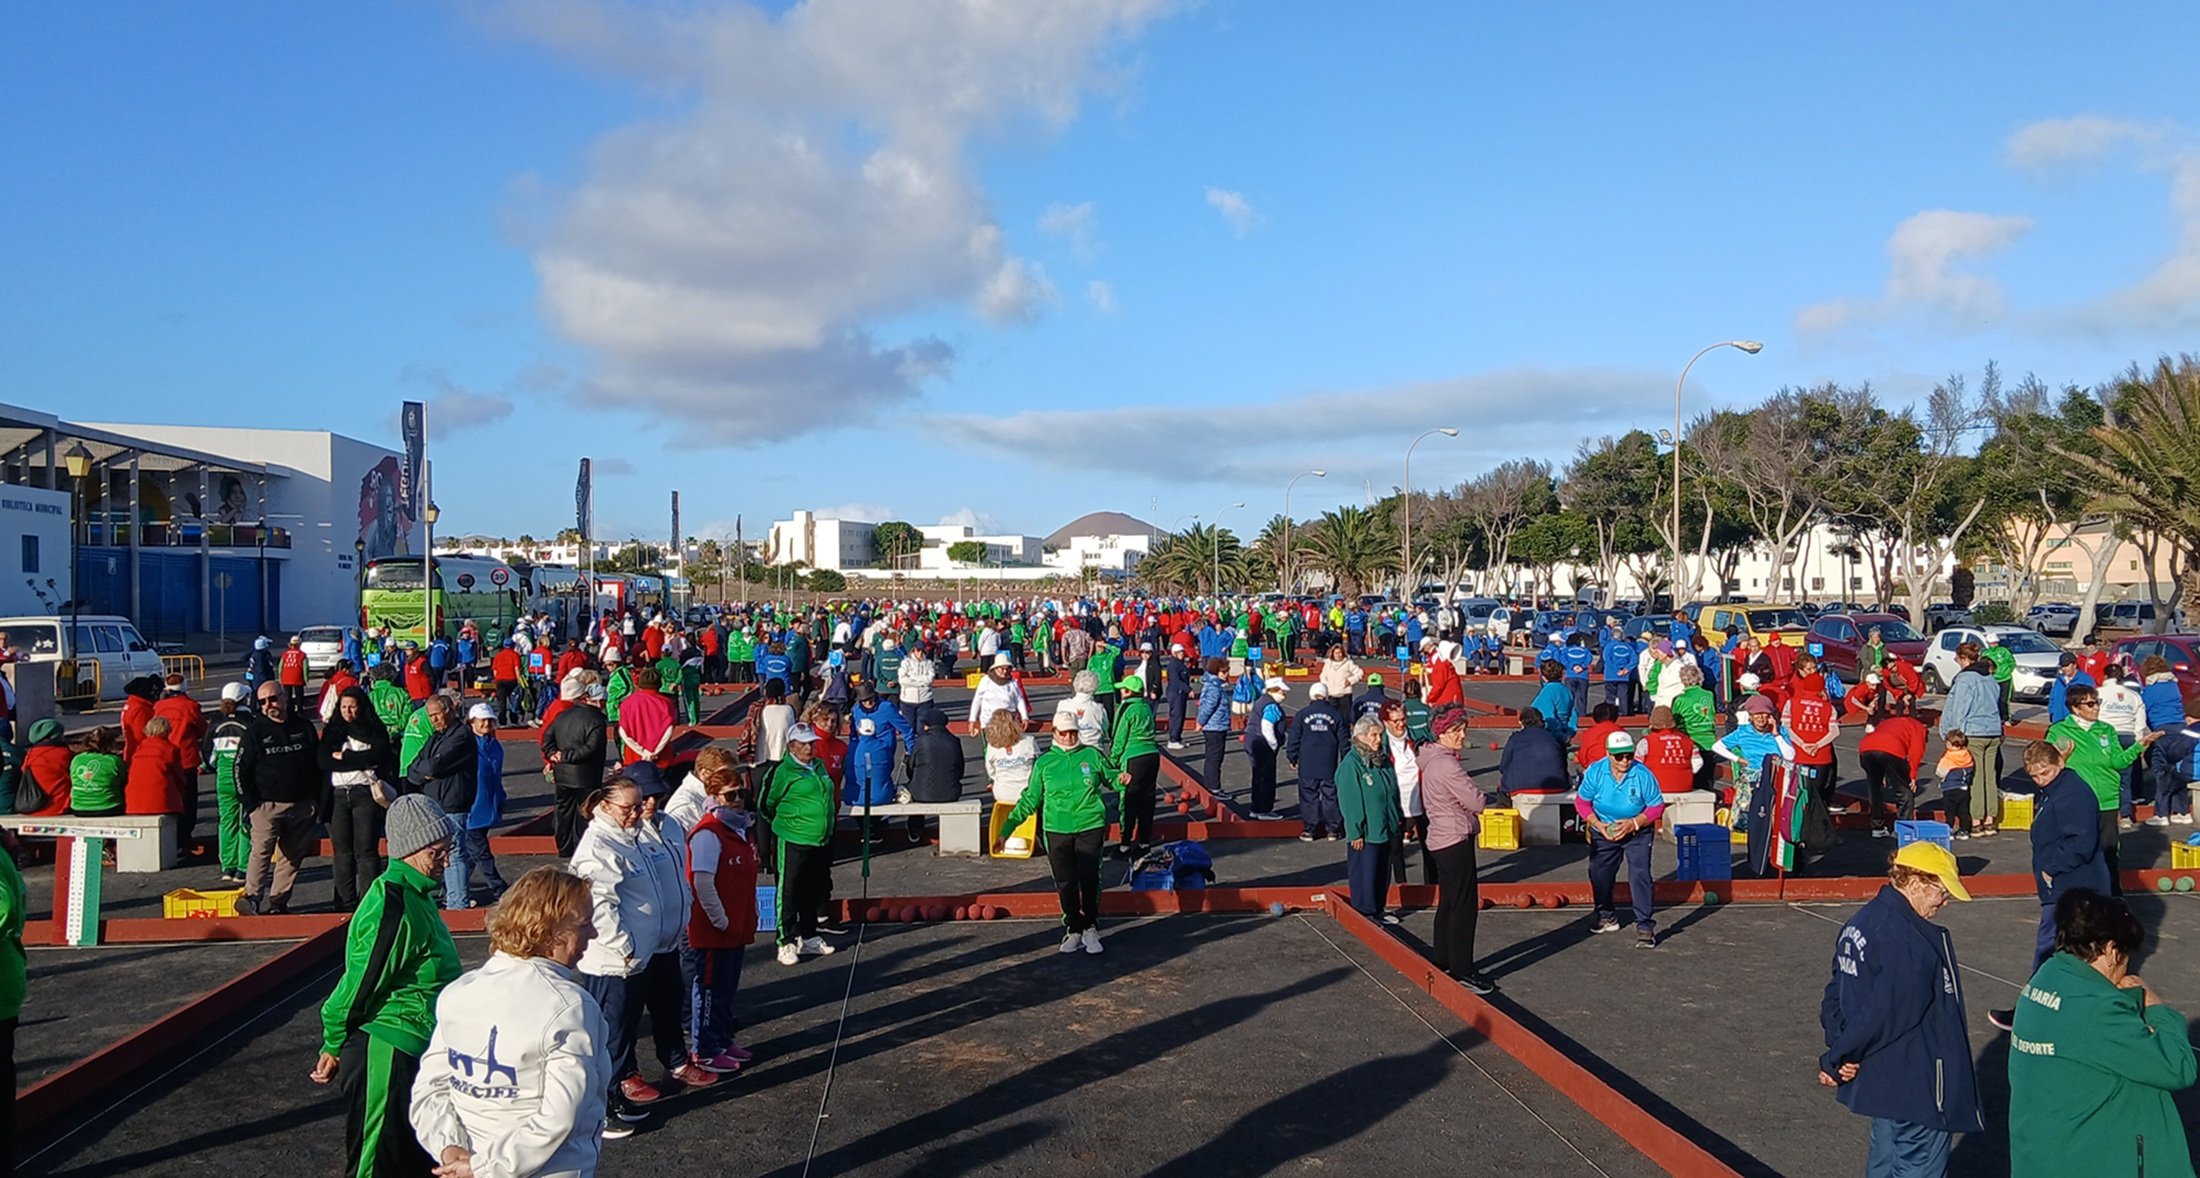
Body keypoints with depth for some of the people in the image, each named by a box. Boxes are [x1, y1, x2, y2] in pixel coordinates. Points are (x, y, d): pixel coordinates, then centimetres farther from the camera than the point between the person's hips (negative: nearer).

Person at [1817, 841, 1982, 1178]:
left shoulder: (1861, 923, 6)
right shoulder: (1910, 941, -24)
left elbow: (1836, 993, 8)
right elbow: (1886, 1014, -26)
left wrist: (1838, 1055, -1)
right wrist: (1839, 1058, -14)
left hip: (1878, 1078, 9)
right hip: (1918, 1086, -9)